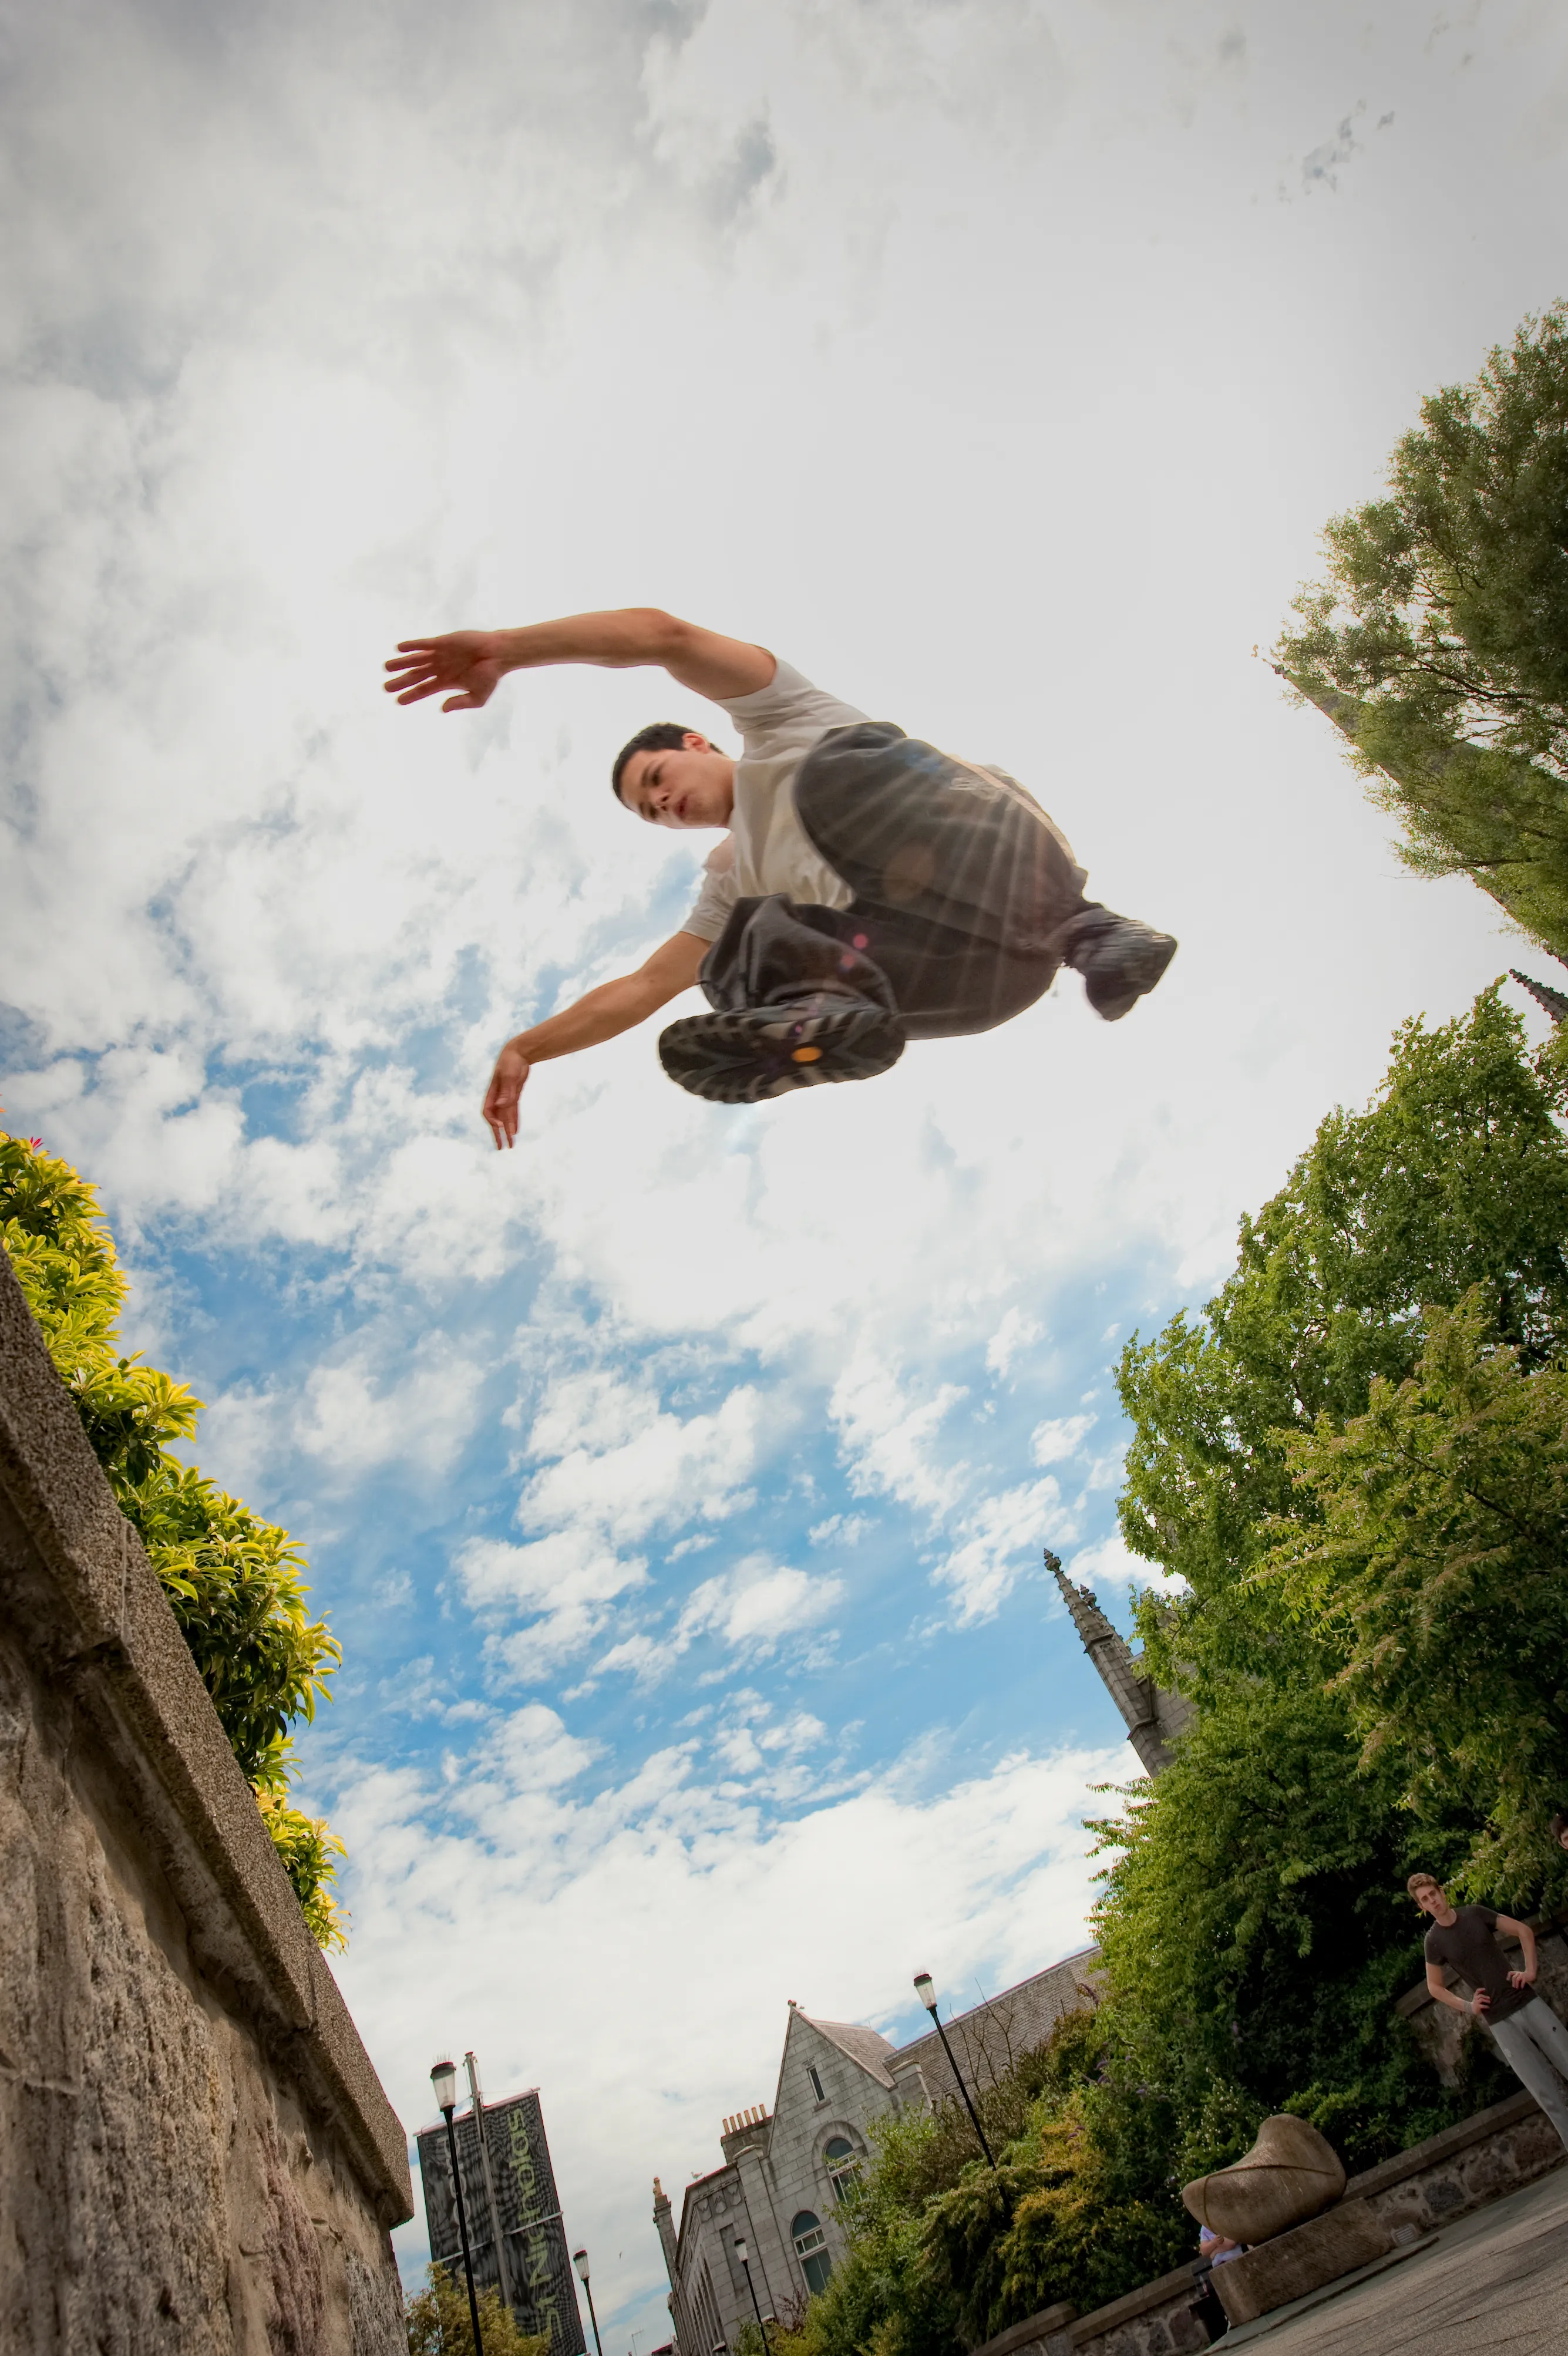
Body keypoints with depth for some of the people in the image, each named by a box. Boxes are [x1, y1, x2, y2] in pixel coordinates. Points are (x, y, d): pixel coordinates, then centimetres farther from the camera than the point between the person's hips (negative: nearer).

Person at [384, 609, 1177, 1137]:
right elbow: (641, 988, 31)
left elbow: (658, 633, 0)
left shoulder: (775, 720, 17)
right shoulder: (735, 879, 32)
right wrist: (525, 1048, 28)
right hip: (974, 982, 7)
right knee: (731, 964, 5)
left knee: (842, 770, -26)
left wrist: (502, 648, -2)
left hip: (994, 856, -7)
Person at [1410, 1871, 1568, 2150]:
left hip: (1527, 2002, 2)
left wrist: (1530, 1970, -5)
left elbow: (1524, 1931, 7)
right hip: (1500, 2021, -2)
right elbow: (1435, 1986, 9)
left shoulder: (1475, 1914, -1)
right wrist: (1468, 2007, -2)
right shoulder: (1434, 1941, -4)